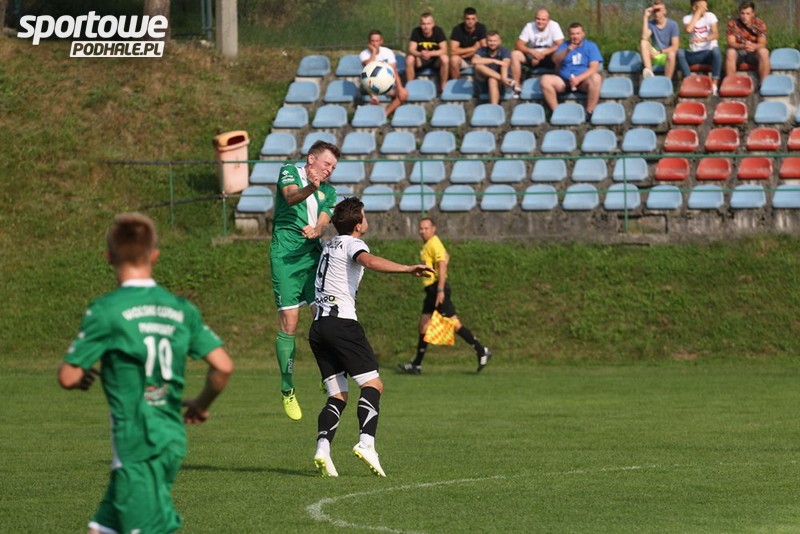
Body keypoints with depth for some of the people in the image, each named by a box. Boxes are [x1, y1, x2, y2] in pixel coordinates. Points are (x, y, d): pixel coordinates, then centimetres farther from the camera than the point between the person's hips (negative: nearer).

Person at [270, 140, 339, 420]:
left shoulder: (328, 192, 17)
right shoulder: (290, 172, 3)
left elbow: (323, 222, 3)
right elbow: (290, 196, -19)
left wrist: (316, 230, -21)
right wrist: (310, 188, -40)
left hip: (313, 256, 5)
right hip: (285, 258, -5)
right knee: (289, 323, -7)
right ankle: (287, 391, 1)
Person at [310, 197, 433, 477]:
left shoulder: (328, 245, 21)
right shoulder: (352, 244, -2)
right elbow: (369, 261, -25)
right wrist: (408, 269, -33)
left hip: (318, 326, 8)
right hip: (342, 322, -8)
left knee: (337, 396, 7)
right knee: (373, 384, -7)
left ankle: (322, 447, -15)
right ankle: (366, 442, -27)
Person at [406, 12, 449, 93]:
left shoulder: (438, 31, -14)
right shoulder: (416, 32, -11)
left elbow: (444, 50, -20)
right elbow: (411, 50, -17)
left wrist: (430, 54, -38)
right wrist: (420, 54, -41)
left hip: (435, 60, -1)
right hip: (420, 61, 1)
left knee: (445, 59, -33)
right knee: (409, 59, -30)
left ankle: (443, 87, -18)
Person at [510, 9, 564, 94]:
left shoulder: (554, 26, -12)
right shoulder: (529, 26, -7)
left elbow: (560, 45, -19)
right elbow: (518, 45, -9)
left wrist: (542, 53, -25)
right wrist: (532, 52, -28)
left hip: (548, 58, -2)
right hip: (532, 58, 2)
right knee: (515, 55, -23)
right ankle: (517, 87, -19)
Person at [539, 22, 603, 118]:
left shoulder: (591, 46, 5)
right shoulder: (564, 46, 13)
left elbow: (594, 68, -8)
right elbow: (555, 59, -6)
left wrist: (578, 78, -21)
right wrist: (567, 51, -24)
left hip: (583, 81, -2)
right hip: (564, 81, 2)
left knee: (596, 78, -35)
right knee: (545, 79, -24)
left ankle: (589, 112, -28)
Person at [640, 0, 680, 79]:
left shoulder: (672, 24, -6)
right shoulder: (651, 24, 0)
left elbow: (675, 47, -11)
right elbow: (644, 38, -20)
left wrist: (660, 52, -20)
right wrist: (646, 17, -18)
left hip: (666, 55, -3)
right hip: (654, 56, 3)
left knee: (671, 54, -37)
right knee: (644, 43, -25)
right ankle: (649, 71, -43)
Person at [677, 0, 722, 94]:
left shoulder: (710, 16, 1)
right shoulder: (688, 18, 3)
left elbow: (716, 34, -14)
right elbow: (689, 29, -20)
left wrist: (703, 39, -34)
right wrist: (698, 13, -13)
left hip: (709, 52, -1)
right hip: (694, 54, 1)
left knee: (716, 50, -36)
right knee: (680, 52, -27)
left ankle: (715, 83, -33)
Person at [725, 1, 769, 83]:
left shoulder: (760, 24, -7)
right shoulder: (733, 24, -8)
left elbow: (762, 44, -15)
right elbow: (731, 42, -16)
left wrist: (753, 46, -40)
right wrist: (743, 46, -38)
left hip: (753, 53, 0)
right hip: (738, 52, 0)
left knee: (764, 52, -31)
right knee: (730, 52, -33)